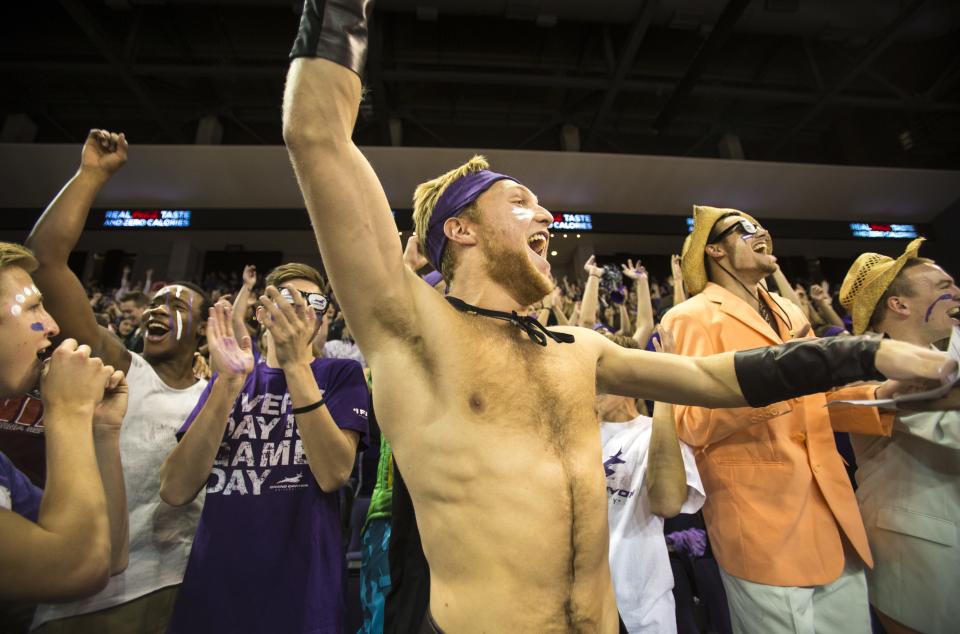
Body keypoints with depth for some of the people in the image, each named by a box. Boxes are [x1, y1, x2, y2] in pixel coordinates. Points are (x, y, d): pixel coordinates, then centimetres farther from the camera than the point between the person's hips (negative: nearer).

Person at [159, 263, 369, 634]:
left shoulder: (341, 375, -3)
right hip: (214, 588, 3)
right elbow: (175, 491, -7)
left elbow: (334, 474, -19)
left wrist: (296, 364, -25)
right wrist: (229, 382, -19)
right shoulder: (228, 377, 6)